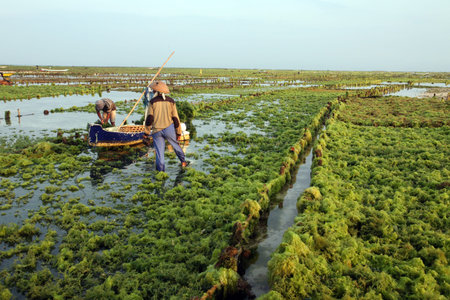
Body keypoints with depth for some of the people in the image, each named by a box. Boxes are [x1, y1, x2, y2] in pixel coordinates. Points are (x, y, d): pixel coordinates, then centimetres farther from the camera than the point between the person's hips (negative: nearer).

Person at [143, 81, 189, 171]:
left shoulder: (153, 102, -5)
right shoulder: (170, 101, 2)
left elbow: (149, 118, -7)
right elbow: (175, 118, 3)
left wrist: (146, 132, 2)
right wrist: (178, 132, 10)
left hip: (156, 131, -1)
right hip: (169, 128, 1)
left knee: (159, 151, 4)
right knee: (176, 145, 20)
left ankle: (161, 171, 6)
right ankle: (183, 162, 32)